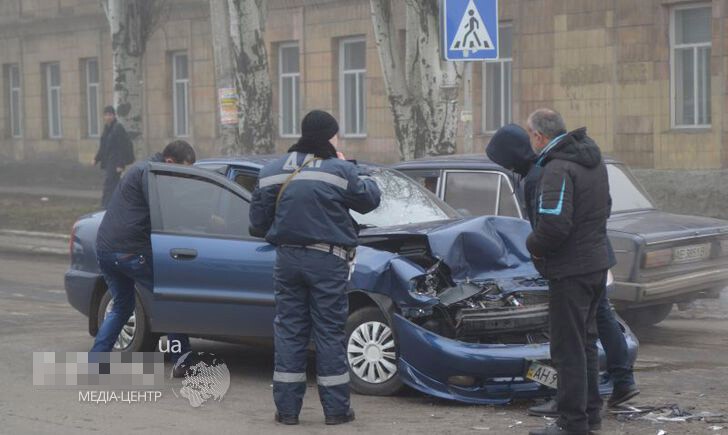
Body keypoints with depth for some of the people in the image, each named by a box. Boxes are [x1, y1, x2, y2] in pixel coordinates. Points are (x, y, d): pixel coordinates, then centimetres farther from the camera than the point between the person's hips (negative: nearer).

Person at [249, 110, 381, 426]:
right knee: (329, 331, 2)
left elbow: (258, 221, 9)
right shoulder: (339, 171, -9)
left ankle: (287, 408, 8)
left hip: (287, 258, 4)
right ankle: (336, 409, 5)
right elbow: (370, 198, 3)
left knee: (289, 330, 8)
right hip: (326, 260, -4)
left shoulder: (272, 172, 6)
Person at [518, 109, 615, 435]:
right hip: (597, 262, 10)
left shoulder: (558, 169, -21)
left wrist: (534, 245, -10)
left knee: (568, 347, -2)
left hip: (571, 270, -10)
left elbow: (554, 224, -30)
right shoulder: (592, 159, 10)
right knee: (585, 341, 20)